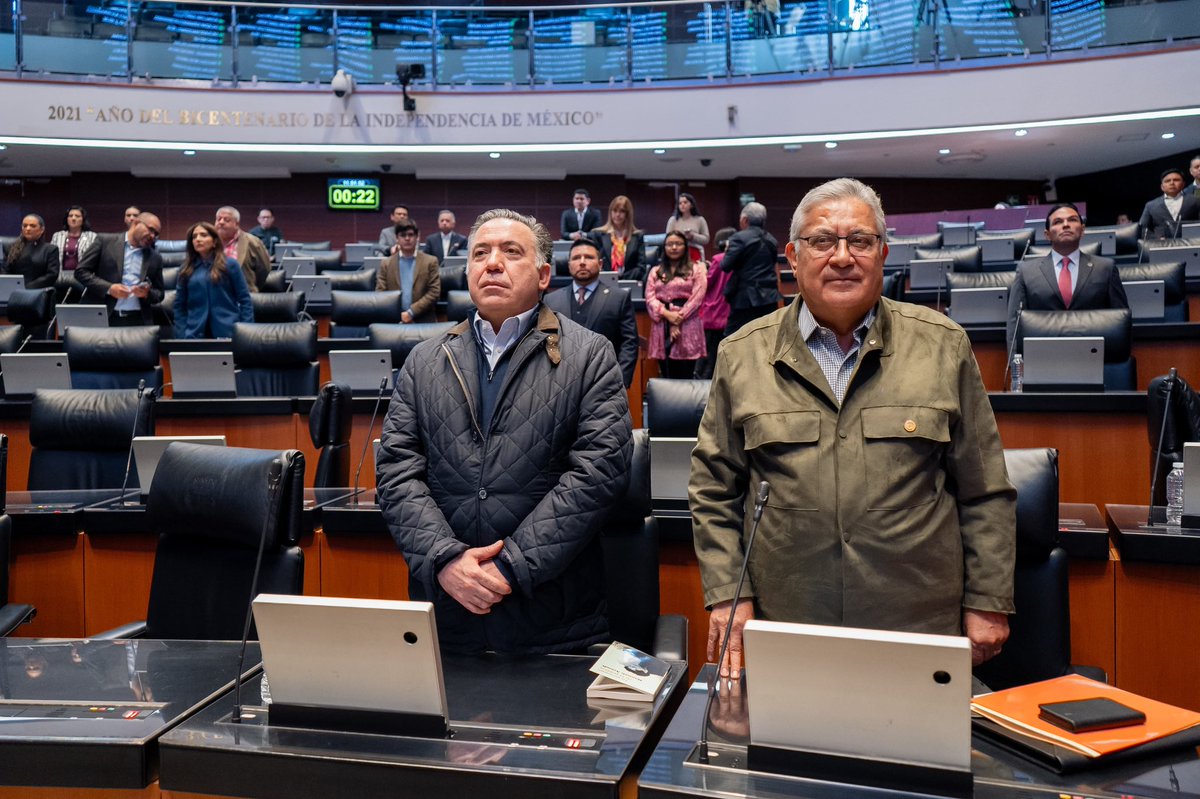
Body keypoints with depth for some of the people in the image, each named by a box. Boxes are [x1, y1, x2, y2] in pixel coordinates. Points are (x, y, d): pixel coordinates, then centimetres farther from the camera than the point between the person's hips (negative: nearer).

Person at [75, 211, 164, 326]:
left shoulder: (155, 258, 12)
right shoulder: (106, 242, 4)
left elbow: (159, 294, 16)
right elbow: (81, 271, 2)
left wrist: (147, 294, -8)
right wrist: (108, 288, -12)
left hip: (137, 320, 2)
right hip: (101, 316, -2)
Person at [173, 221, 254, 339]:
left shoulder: (230, 264, 3)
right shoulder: (187, 269, 11)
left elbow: (244, 300, 1)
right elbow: (179, 305, 11)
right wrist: (181, 335, 1)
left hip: (227, 333, -2)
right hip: (195, 334, 3)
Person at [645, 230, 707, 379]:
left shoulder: (696, 269, 8)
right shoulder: (655, 271, 16)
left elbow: (697, 297, -3)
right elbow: (650, 298, 6)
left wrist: (679, 319, -11)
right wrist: (667, 314, -11)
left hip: (687, 325, -3)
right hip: (662, 326, 3)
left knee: (685, 376, -5)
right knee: (667, 377, 3)